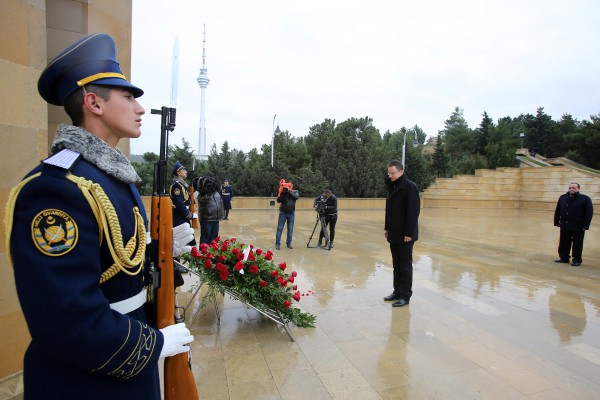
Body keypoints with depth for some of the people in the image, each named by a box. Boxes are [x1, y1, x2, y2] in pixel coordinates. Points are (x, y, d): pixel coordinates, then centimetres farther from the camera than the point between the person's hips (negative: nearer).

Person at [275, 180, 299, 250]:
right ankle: (277, 244, 5)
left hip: (291, 213, 2)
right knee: (279, 228, -1)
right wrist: (281, 193, -26)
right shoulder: (283, 192, -2)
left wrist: (289, 191, -29)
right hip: (283, 213, -2)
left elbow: (296, 196, -18)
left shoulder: (295, 191, 3)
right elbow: (278, 200, -12)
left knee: (290, 229, 6)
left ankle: (288, 243, 16)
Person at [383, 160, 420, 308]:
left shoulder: (410, 187, -14)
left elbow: (414, 212, -18)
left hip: (405, 234, -8)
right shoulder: (392, 186, 11)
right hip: (394, 233, 8)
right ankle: (397, 291, 24)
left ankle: (405, 296, 10)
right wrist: (387, 228, 15)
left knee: (405, 266, 1)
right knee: (396, 265, 13)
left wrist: (409, 233, -19)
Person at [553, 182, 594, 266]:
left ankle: (577, 260, 17)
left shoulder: (585, 199, -5)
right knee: (563, 243, 11)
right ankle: (563, 257, 23)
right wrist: (556, 222, 6)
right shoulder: (562, 198, 7)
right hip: (564, 226, 4)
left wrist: (585, 226, -14)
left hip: (578, 227, -4)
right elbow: (557, 211, 11)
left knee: (577, 244, 5)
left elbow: (589, 213, -9)